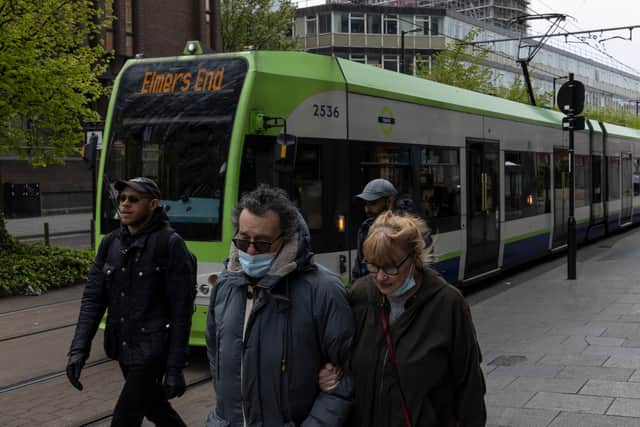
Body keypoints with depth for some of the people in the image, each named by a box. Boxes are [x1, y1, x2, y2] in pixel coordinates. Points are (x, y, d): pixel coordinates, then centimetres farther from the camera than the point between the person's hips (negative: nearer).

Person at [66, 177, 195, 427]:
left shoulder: (169, 244, -14)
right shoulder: (111, 243, 4)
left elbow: (181, 311, -14)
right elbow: (93, 298, 2)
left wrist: (175, 369, -15)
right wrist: (79, 349, -9)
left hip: (151, 352, -6)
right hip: (123, 349, 6)